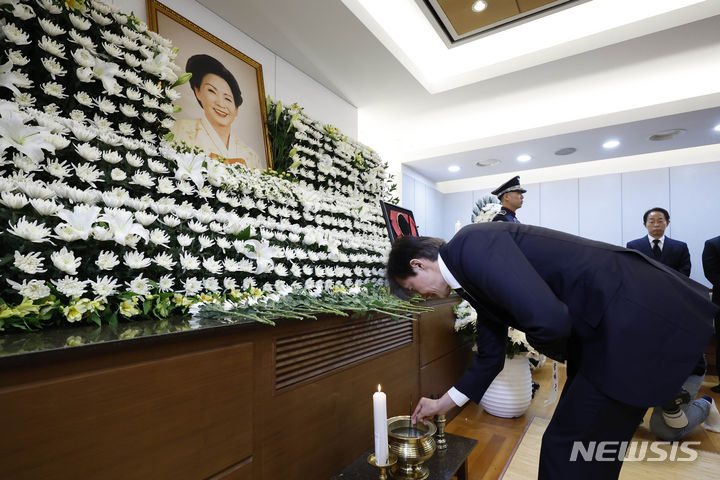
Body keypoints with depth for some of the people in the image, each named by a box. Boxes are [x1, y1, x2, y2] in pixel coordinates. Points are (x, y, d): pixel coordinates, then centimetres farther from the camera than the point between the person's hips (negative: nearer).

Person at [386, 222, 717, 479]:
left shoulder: (472, 243, -21)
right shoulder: (471, 276, 10)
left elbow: (548, 320, -32)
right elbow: (490, 356, 18)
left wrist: (552, 350, -7)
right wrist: (443, 403, 26)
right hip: (607, 327, 10)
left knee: (567, 451, 2)